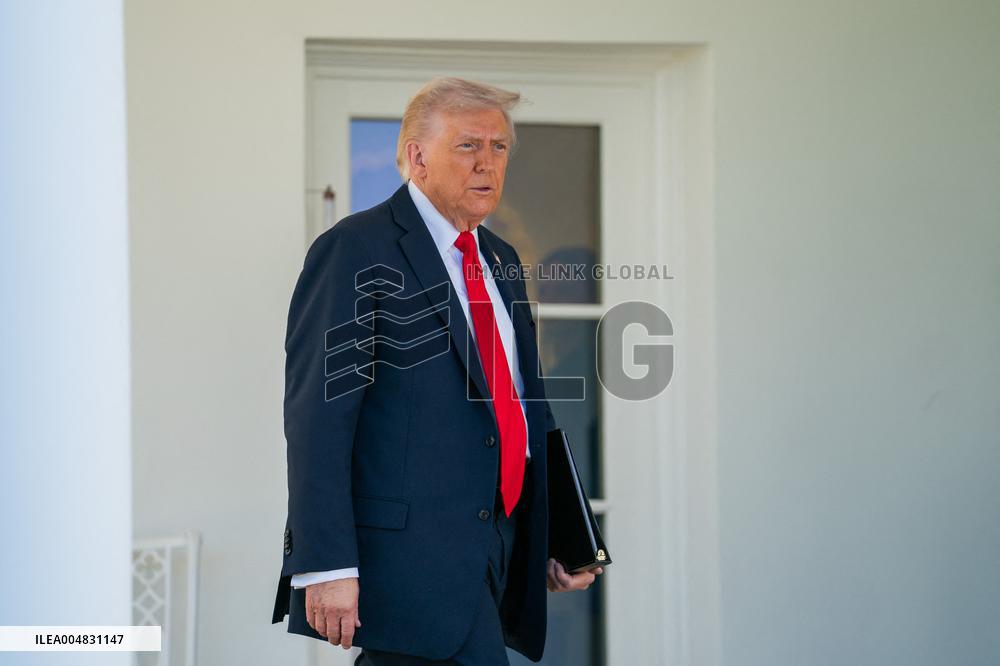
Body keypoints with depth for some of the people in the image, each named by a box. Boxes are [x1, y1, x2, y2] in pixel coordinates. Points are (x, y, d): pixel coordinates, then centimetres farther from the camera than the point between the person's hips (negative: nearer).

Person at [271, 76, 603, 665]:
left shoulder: (501, 261, 18)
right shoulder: (357, 252, -7)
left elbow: (528, 406, 25)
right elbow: (318, 414, -14)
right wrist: (326, 565, -20)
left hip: (489, 548, 8)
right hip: (405, 549, -8)